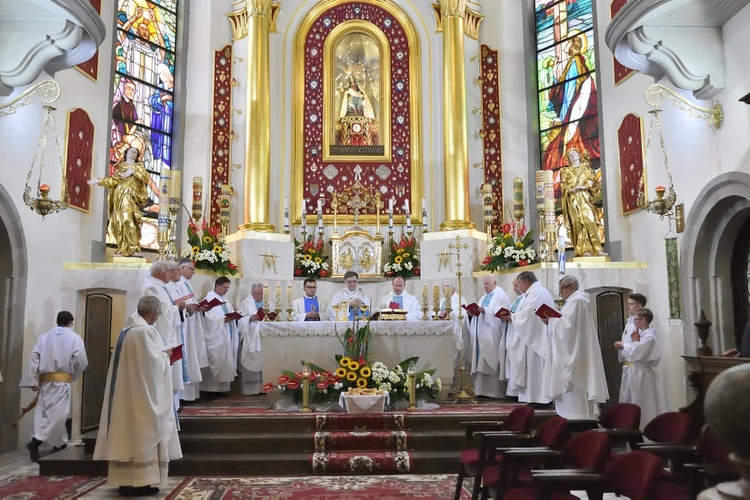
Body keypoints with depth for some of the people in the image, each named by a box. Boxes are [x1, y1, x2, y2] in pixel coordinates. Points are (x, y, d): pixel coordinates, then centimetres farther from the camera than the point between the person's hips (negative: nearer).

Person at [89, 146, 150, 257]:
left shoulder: (139, 166, 16)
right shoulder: (120, 166, 21)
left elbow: (146, 178, -1)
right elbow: (114, 180, 10)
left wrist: (133, 171, -11)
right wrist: (99, 181, 3)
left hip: (131, 195, -3)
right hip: (119, 194, 3)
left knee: (128, 218, -19)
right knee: (119, 221, -5)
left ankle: (132, 248, -21)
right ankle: (123, 248, -3)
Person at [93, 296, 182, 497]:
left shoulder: (126, 330, 12)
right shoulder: (146, 331, -17)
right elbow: (154, 362, -20)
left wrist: (159, 353, 14)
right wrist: (164, 355, -2)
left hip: (125, 393, 9)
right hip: (142, 394, -9)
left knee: (127, 432, 11)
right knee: (143, 433, -3)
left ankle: (125, 480, 17)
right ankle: (140, 481, 0)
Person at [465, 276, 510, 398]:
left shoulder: (501, 295, 0)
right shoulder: (483, 297, 24)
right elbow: (479, 313, 20)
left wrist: (485, 310, -22)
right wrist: (472, 312, 0)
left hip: (492, 335, -7)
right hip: (482, 336, 7)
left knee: (491, 363, -8)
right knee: (481, 364, 4)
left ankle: (494, 390, -3)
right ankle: (483, 389, 7)